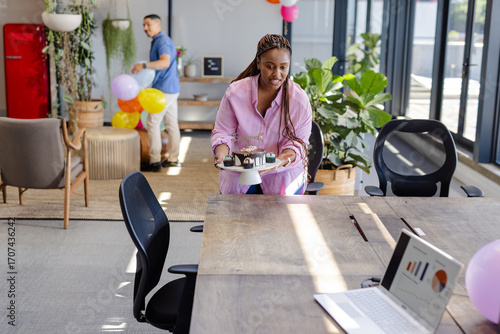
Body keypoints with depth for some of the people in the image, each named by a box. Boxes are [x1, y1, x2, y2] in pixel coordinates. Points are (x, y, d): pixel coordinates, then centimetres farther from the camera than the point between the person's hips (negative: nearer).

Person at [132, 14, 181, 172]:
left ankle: (155, 161, -5)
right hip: (171, 88, 10)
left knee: (153, 123, -7)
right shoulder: (159, 41, 19)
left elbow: (165, 62, -32)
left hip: (164, 89, -10)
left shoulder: (162, 41, -14)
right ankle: (173, 159, 17)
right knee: (171, 124, 11)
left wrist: (144, 65, -39)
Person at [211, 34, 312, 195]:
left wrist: (287, 156, -28)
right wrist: (221, 151, -26)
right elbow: (222, 131, -4)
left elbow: (299, 140, -5)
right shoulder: (235, 93, -10)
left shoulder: (299, 99, -9)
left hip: (283, 175, 0)